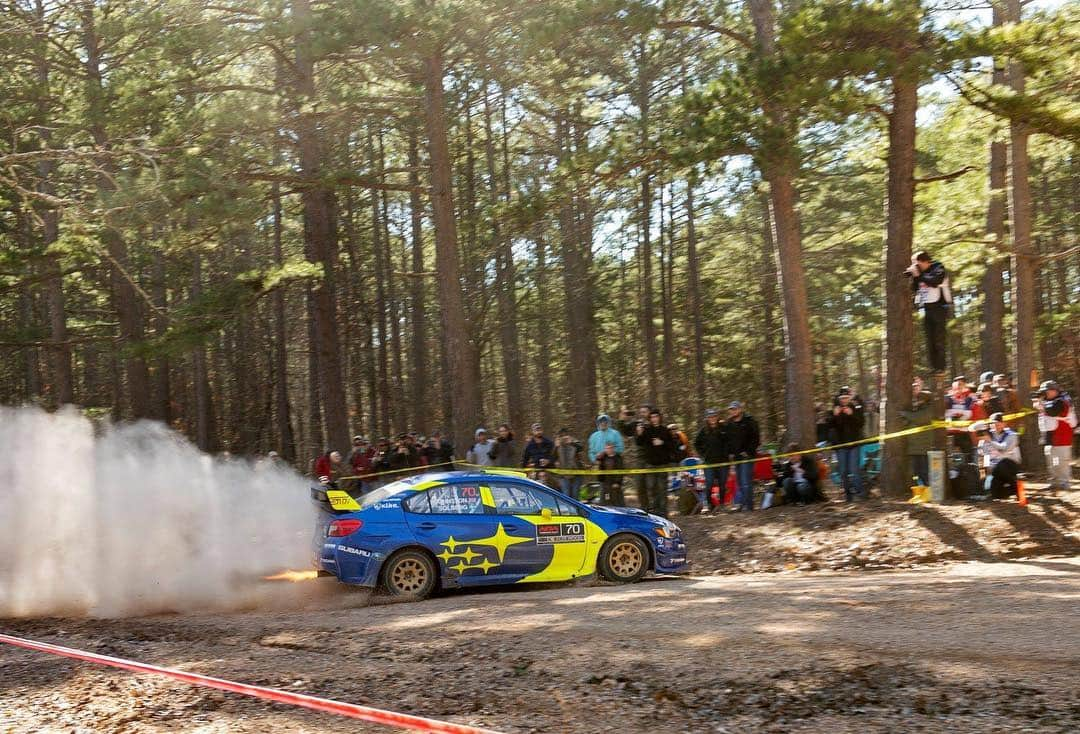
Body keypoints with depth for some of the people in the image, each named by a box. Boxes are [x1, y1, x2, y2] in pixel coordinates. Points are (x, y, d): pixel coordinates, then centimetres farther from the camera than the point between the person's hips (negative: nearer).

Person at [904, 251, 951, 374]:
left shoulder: (938, 268, -4)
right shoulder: (921, 272, 15)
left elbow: (934, 281, -22)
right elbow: (914, 289, 12)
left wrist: (919, 276, -15)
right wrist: (913, 277, -1)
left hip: (939, 307, -7)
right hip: (926, 308, 7)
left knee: (939, 338, -10)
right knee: (929, 340, 4)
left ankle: (940, 367, -10)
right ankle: (933, 367, 5)